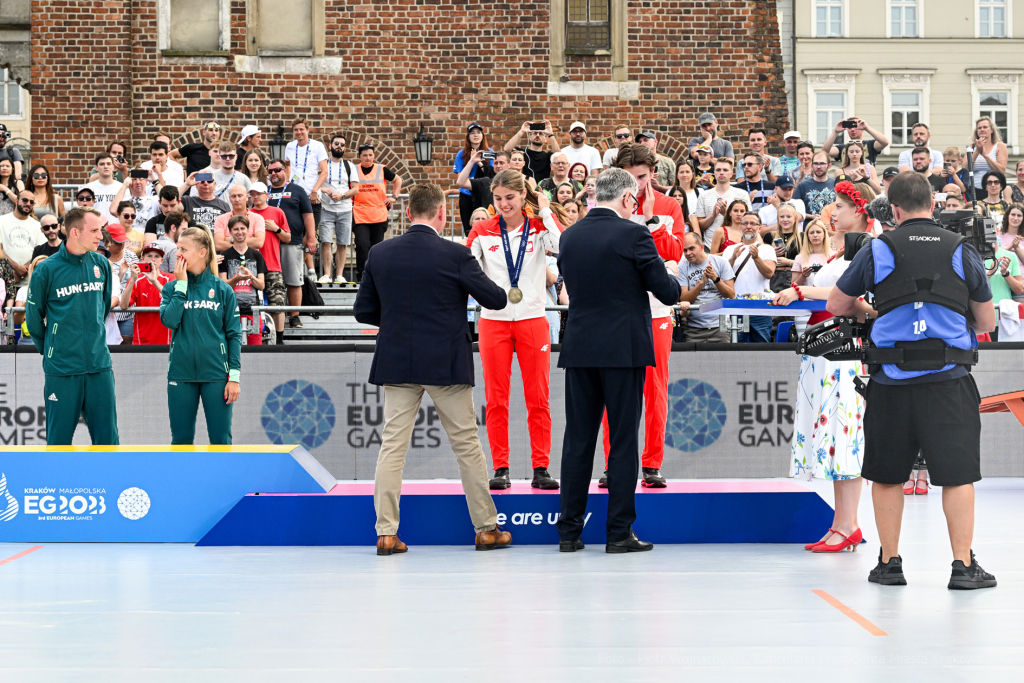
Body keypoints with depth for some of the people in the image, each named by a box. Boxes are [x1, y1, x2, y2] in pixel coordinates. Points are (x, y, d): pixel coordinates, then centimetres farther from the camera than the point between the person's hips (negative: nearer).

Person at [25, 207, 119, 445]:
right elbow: (34, 318, 3)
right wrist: (49, 350, 11)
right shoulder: (46, 270, -8)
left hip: (99, 365, 3)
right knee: (59, 437, 4)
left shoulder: (101, 264, 3)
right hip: (62, 369, -3)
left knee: (107, 436, 6)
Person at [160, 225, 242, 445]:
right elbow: (169, 320, -12)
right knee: (181, 439, 7)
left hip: (216, 373, -2)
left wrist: (234, 376, -6)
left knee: (220, 439, 0)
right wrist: (181, 284, -8)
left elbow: (234, 334, 1)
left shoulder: (222, 289, 1)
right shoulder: (172, 287, 6)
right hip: (181, 373, 2)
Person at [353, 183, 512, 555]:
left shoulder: (380, 253, 0)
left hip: (397, 364, 2)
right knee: (467, 444, 8)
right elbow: (496, 299, -5)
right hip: (447, 365, -2)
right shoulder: (455, 255, -10)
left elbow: (363, 310, 5)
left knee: (392, 445, 5)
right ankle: (486, 528, 16)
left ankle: (386, 532, 1)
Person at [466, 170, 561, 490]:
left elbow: (563, 248, -16)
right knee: (496, 399, 1)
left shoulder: (538, 228, 3)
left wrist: (546, 213, -11)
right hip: (493, 320, 1)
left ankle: (540, 469, 5)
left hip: (532, 320, 0)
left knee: (538, 398, 0)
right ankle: (500, 469, 7)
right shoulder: (483, 231, 4)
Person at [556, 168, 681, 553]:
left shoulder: (569, 237, 6)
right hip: (624, 349, -4)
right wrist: (670, 280, 14)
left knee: (577, 439, 8)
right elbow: (668, 293, -7)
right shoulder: (633, 235, -10)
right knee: (623, 441, 1)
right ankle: (619, 533, 2)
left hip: (579, 348, 5)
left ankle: (569, 532, 9)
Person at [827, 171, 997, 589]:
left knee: (887, 476, 11)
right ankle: (963, 566, 0)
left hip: (892, 380, 1)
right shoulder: (962, 250, 3)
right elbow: (988, 323, 11)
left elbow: (836, 305, 14)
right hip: (949, 378, -1)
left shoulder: (878, 250, 2)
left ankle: (889, 563, 16)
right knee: (958, 474, 2)